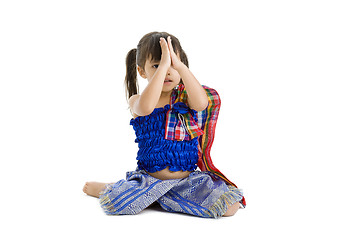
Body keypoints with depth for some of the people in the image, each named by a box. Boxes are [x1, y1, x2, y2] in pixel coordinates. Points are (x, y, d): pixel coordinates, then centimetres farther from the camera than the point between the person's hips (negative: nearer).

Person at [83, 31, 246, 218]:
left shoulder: (185, 98, 3)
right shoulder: (136, 101, -3)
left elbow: (201, 103, -23)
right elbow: (146, 107, -30)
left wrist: (180, 66, -25)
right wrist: (162, 65, -29)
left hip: (186, 180, 2)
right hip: (148, 178, -2)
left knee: (230, 206, -17)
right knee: (116, 204, -28)